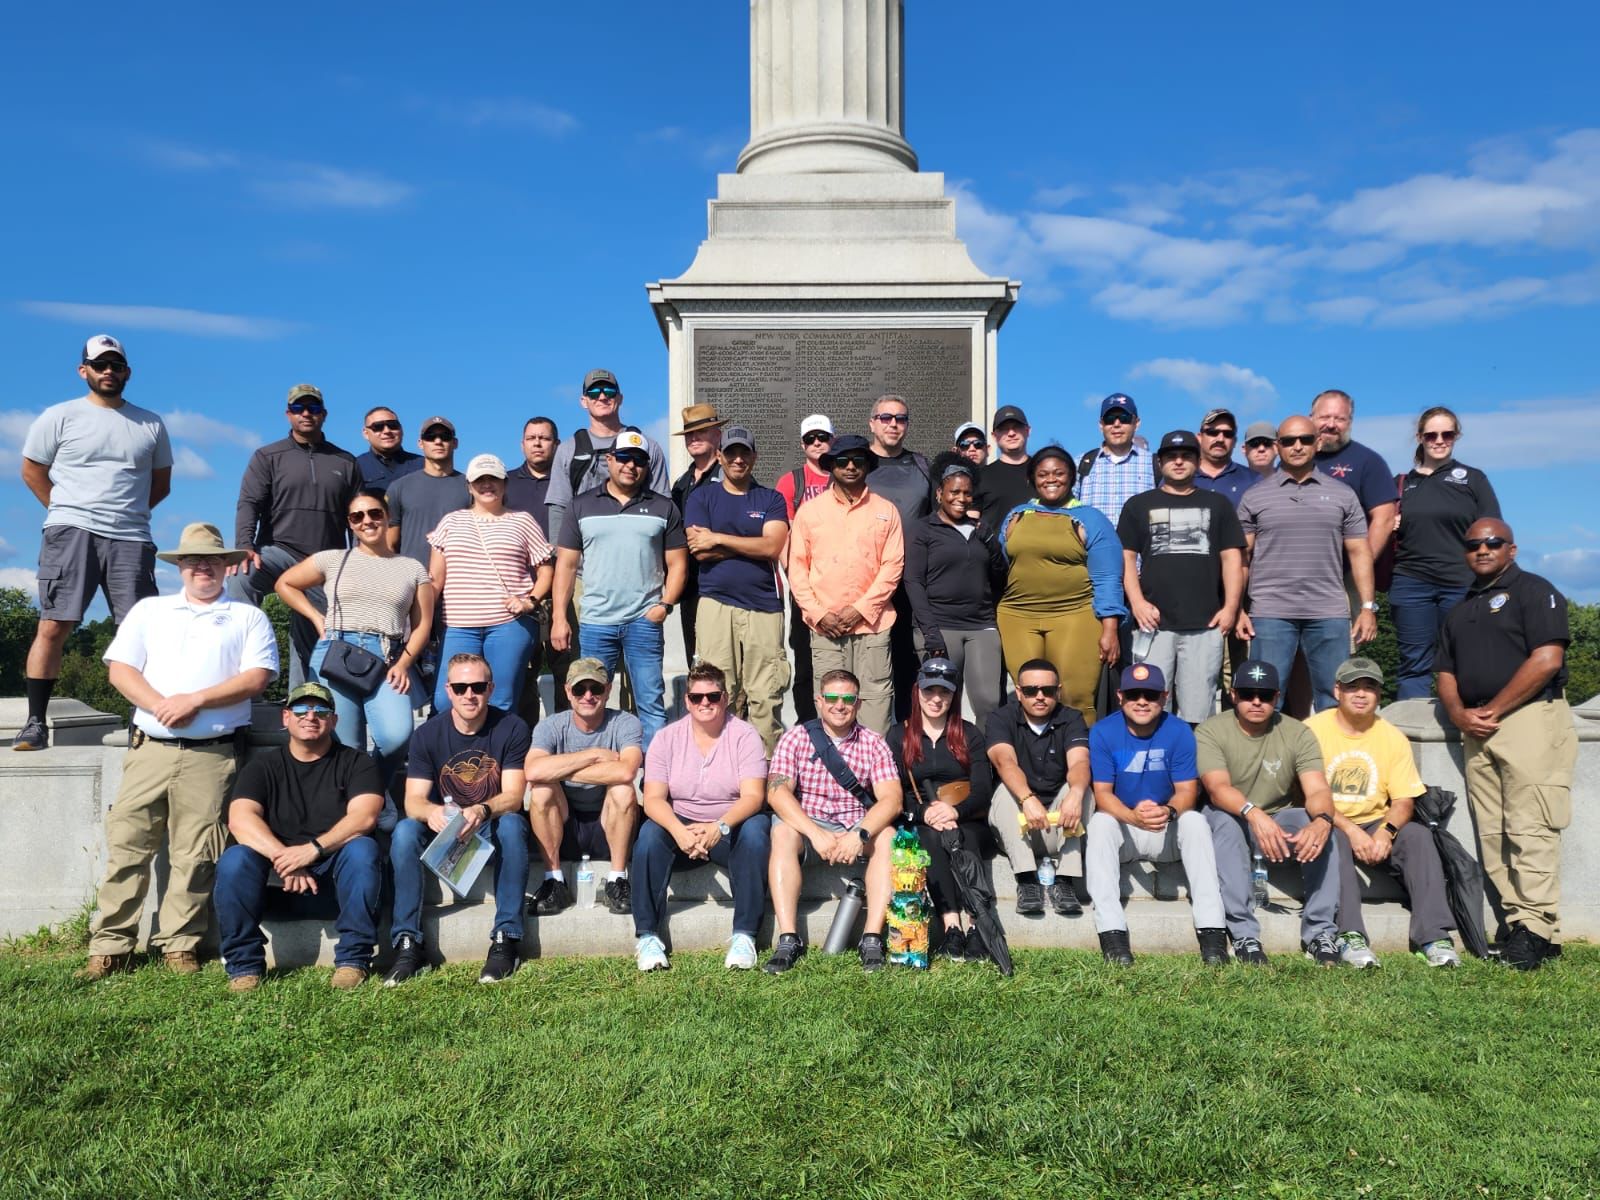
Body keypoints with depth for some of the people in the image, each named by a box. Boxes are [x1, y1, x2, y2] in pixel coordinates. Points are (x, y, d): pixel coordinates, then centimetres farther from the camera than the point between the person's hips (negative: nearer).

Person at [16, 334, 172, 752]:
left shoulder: (150, 424, 15)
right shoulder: (60, 417, 8)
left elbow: (161, 482, 22)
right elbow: (32, 470, 13)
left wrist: (127, 511, 12)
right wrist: (67, 510, 7)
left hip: (131, 539, 2)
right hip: (71, 532, -2)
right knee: (53, 626, -6)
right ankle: (36, 723, 0)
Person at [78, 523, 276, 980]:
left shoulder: (249, 618, 10)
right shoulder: (149, 610, 18)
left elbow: (257, 677, -2)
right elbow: (119, 668, 7)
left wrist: (195, 699, -13)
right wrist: (159, 705, -10)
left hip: (212, 756, -2)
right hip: (150, 749, 2)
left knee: (194, 856, -1)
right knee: (127, 845, 0)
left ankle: (178, 944, 8)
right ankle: (110, 946, 8)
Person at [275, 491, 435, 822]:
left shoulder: (413, 568, 14)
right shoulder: (332, 560, 14)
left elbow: (423, 624, 10)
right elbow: (284, 584, 23)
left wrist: (403, 663, -4)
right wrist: (317, 619, 11)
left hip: (388, 659, -1)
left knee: (397, 735, -22)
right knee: (346, 747, -6)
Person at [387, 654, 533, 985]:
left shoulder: (511, 728, -10)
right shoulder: (427, 734, -5)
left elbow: (513, 797, -17)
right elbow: (413, 801, -12)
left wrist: (483, 811, -41)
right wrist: (431, 812, -38)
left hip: (492, 832, -2)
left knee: (512, 824, -34)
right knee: (404, 830, -27)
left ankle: (506, 939, -30)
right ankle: (407, 943, -24)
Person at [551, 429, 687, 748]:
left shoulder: (663, 508, 8)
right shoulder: (583, 505, 8)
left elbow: (677, 564, 7)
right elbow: (566, 564, 7)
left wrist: (665, 604, -8)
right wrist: (559, 617, -1)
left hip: (644, 622, -1)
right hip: (594, 622, 1)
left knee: (651, 703, 1)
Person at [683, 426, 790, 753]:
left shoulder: (771, 499, 12)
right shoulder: (702, 497, 12)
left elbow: (773, 547, -5)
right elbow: (700, 551, -2)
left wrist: (718, 539, -4)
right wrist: (752, 547, -2)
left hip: (764, 606, 0)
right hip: (716, 605, 0)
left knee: (766, 698, -4)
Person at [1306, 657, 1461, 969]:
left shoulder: (1393, 737, 5)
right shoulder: (1313, 729, -6)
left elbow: (1404, 800, 0)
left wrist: (1386, 833, -21)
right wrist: (1351, 831, -25)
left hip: (1377, 825, 4)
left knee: (1418, 834, -24)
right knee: (1333, 839, -35)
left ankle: (1433, 936, -26)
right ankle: (1350, 937, -40)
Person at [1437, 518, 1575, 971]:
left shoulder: (1534, 591, 0)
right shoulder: (1460, 610, 22)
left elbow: (1547, 659, -12)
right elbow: (1446, 673, 20)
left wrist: (1491, 711, -11)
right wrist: (1458, 713, -1)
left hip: (1530, 718, -7)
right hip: (1477, 730, 7)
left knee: (1529, 828, -10)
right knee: (1491, 833, 4)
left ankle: (1537, 929, -8)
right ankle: (1513, 922, 7)